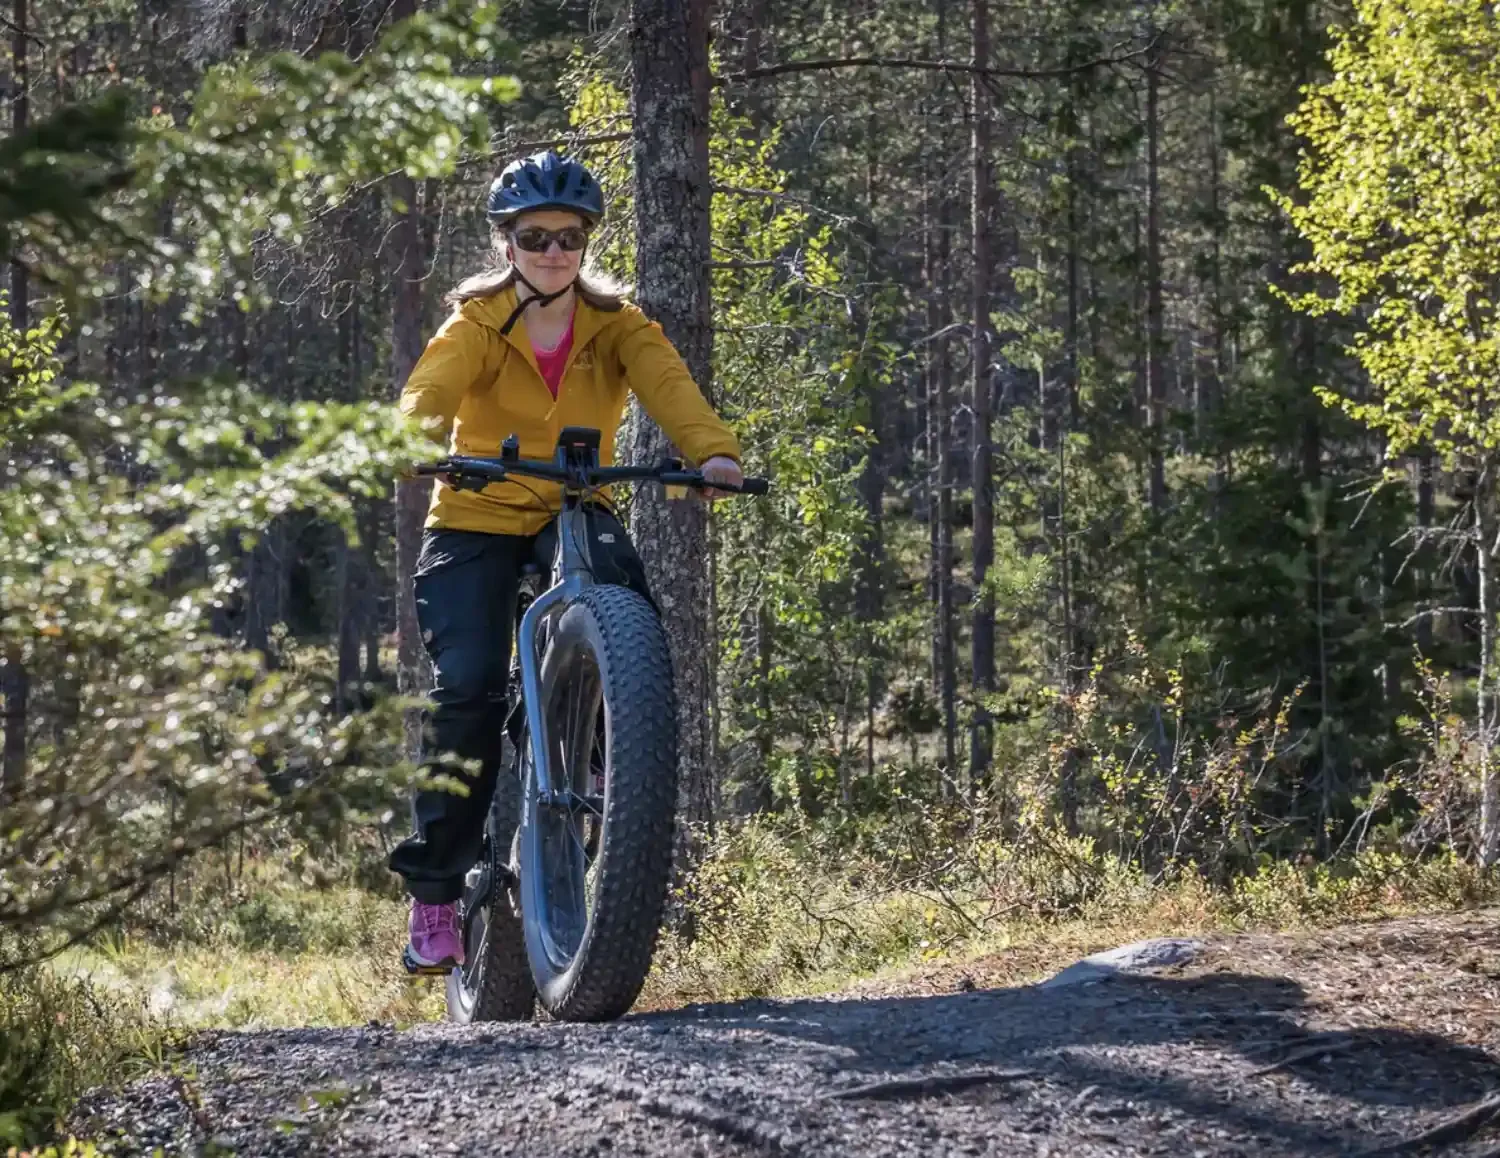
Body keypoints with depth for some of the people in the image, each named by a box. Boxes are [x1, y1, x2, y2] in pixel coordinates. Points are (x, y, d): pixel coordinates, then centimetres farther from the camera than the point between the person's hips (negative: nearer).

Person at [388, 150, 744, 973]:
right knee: (468, 687, -20)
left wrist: (713, 451, -43)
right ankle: (435, 888, -9)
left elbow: (666, 382, -21)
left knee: (624, 603, -32)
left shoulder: (617, 327, -1)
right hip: (476, 524, -1)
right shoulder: (477, 326, -5)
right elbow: (430, 391, -26)